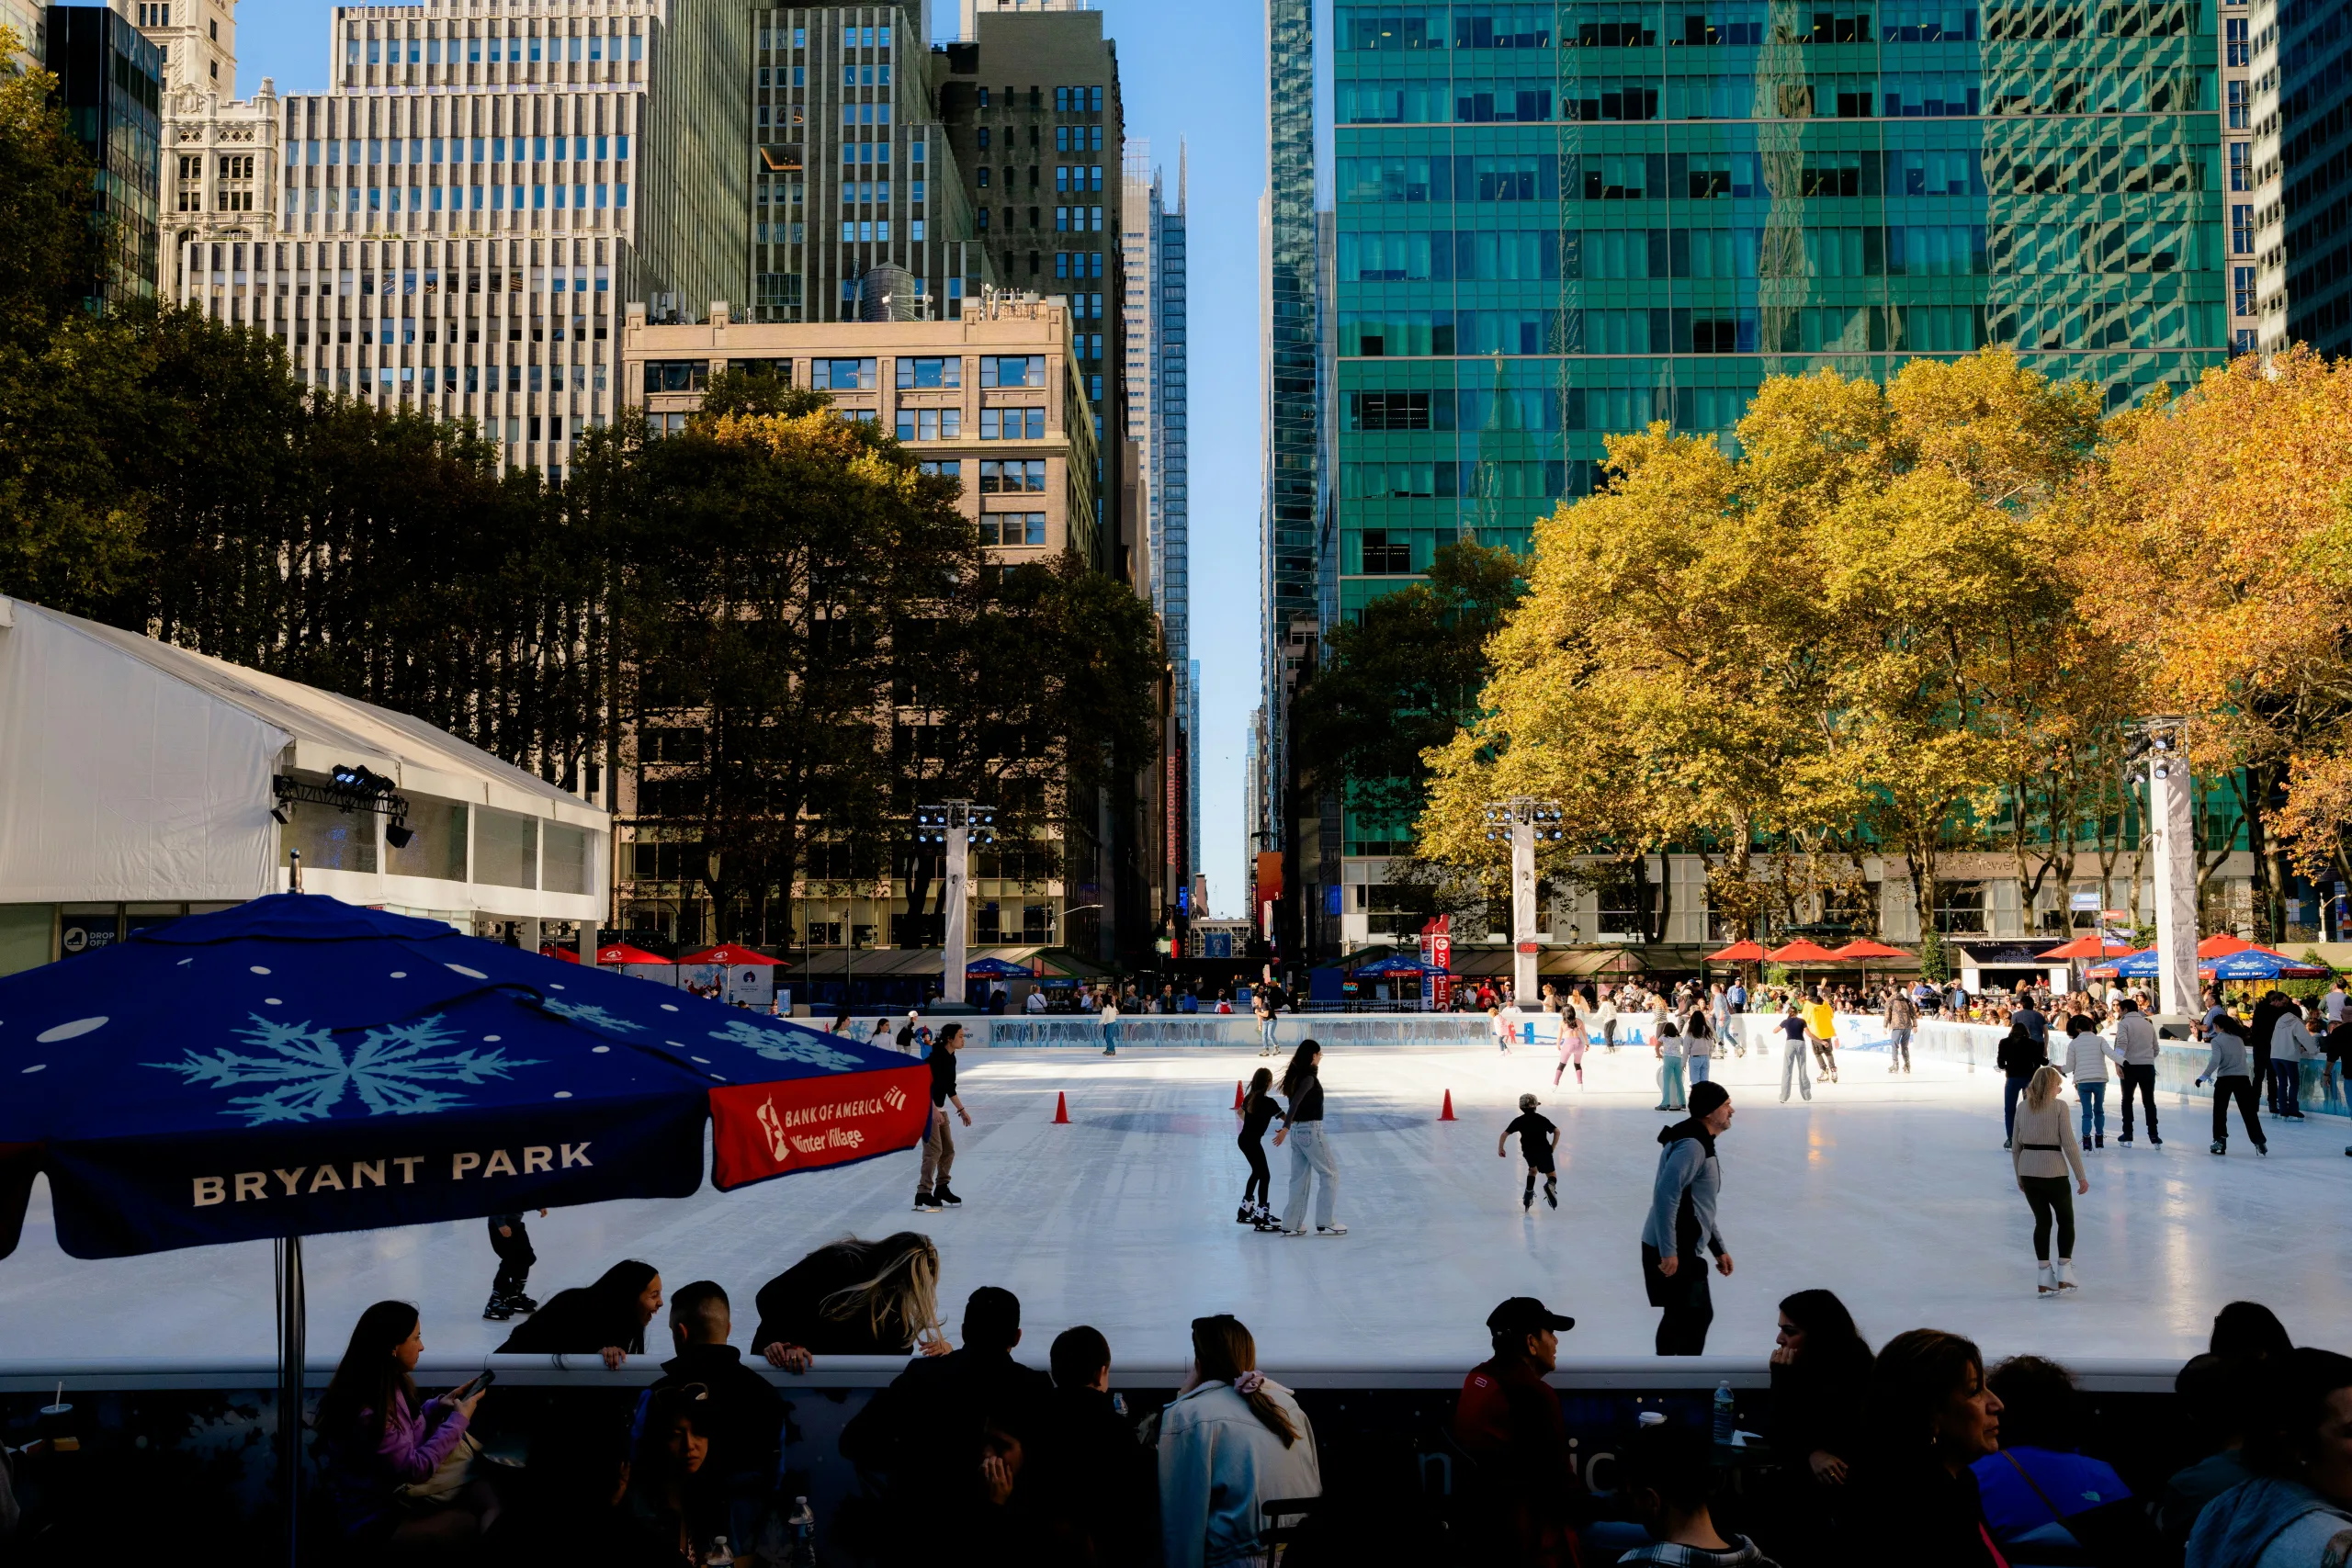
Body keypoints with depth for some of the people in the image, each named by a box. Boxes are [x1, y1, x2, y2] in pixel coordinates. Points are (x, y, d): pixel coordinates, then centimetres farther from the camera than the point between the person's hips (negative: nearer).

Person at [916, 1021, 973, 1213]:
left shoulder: (951, 1058, 8)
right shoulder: (935, 1055, -18)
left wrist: (962, 1110, 19)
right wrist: (934, 1110, -32)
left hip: (939, 1108, 9)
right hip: (926, 1107, -9)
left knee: (948, 1149, 14)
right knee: (934, 1149, -15)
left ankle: (941, 1190, 27)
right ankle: (923, 1196, -14)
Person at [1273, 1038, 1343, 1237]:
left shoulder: (1296, 1075, 9)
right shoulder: (1309, 1077, -16)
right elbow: (1295, 1102, -27)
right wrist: (1286, 1128, -34)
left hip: (1298, 1130, 9)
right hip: (1310, 1130, -9)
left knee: (1300, 1177, 12)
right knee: (1330, 1174, 1)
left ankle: (1292, 1224, 12)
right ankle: (1324, 1223, 1)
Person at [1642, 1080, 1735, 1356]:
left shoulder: (1701, 1144, 16)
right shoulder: (1691, 1145, -18)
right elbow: (1665, 1195, -28)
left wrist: (1719, 1249, 23)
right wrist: (1668, 1251, -28)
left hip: (1684, 1249, 11)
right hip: (1672, 1252, -11)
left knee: (1699, 1314, 20)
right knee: (1683, 1319, -6)